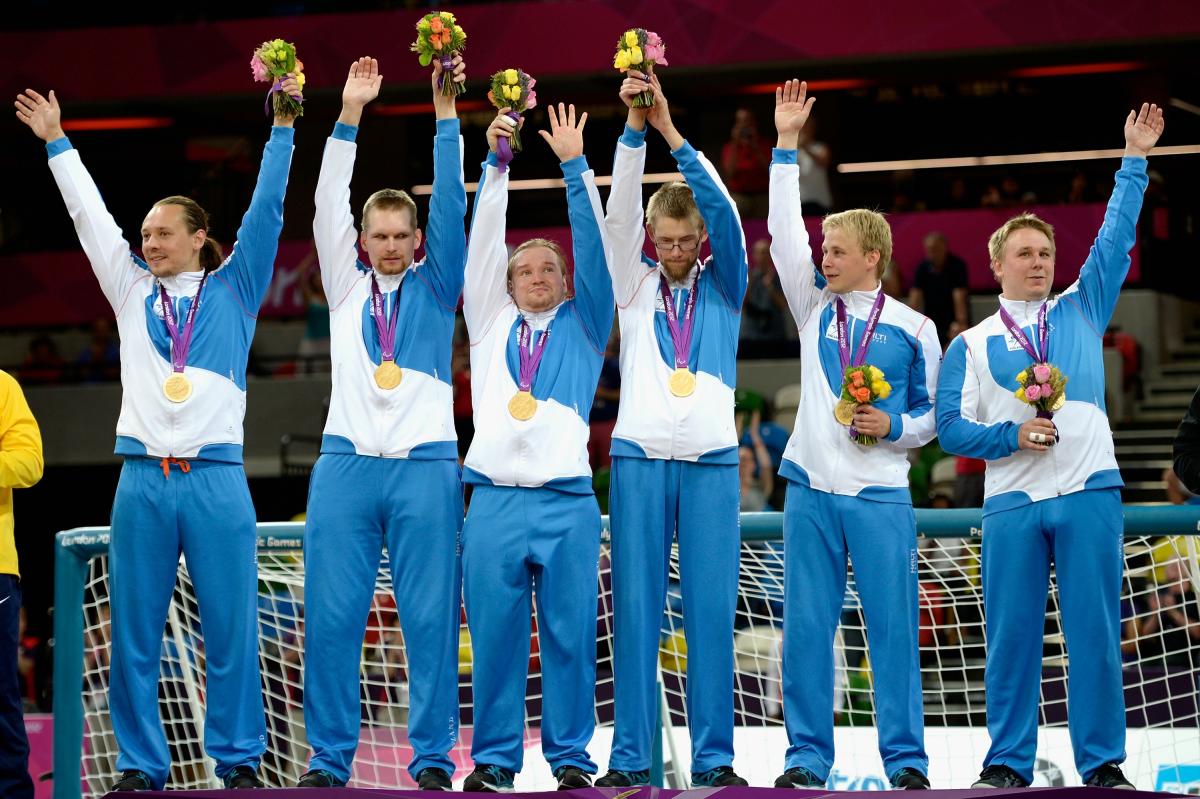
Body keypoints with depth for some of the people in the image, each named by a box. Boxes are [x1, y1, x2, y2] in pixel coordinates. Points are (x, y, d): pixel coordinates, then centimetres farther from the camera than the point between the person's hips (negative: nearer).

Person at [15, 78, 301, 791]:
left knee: (232, 630, -3)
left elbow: (267, 212, 5)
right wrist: (57, 143, 23)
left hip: (216, 478, -3)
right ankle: (142, 766, 7)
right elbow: (90, 216, 20)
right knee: (135, 633, 2)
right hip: (143, 478, 3)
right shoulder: (134, 292, 15)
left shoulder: (234, 290, 9)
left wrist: (282, 128, 0)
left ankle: (239, 759, 4)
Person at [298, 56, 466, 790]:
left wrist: (446, 112, -6)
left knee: (431, 617, -3)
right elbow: (329, 206, 6)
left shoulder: (436, 286, 12)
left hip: (426, 466, -1)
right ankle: (330, 758, 4)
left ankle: (434, 758, 2)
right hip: (347, 462, 1)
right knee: (332, 617, -2)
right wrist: (350, 116, -1)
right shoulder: (347, 286, 15)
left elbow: (452, 205, 2)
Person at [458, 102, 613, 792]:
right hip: (496, 497, 1)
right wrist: (496, 164, 1)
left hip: (567, 500, 0)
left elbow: (595, 250, 6)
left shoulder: (583, 326, 16)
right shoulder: (493, 323, 17)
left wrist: (576, 168, 0)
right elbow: (484, 242, 10)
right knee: (495, 637, -1)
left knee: (571, 634, -2)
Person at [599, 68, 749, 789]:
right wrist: (634, 129, -15)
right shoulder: (636, 285, 11)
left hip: (712, 462, 0)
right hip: (640, 458, 0)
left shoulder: (724, 288, 9)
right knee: (637, 609, -3)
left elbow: (725, 213, -5)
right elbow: (619, 212, -2)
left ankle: (715, 757, 0)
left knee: (712, 610, -3)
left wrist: (673, 132, -14)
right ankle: (631, 757, -1)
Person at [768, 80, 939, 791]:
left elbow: (932, 412, 9)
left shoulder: (914, 328, 4)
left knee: (894, 625, -4)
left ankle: (906, 758, 1)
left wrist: (894, 426, -11)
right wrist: (786, 145, 0)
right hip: (811, 489, 3)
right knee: (807, 627, 1)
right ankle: (808, 756, 7)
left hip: (881, 494, -3)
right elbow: (785, 234, 3)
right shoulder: (816, 307, 10)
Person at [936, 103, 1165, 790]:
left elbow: (1116, 241, 10)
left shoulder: (1080, 312, 16)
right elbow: (952, 426, 6)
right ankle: (1008, 761, 5)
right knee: (1012, 633, -1)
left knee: (1095, 629, -4)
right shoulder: (972, 345, 14)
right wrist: (1010, 436, -10)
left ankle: (1103, 762, -1)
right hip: (1011, 501, 0)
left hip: (1089, 495, 0)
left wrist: (1135, 161, 6)